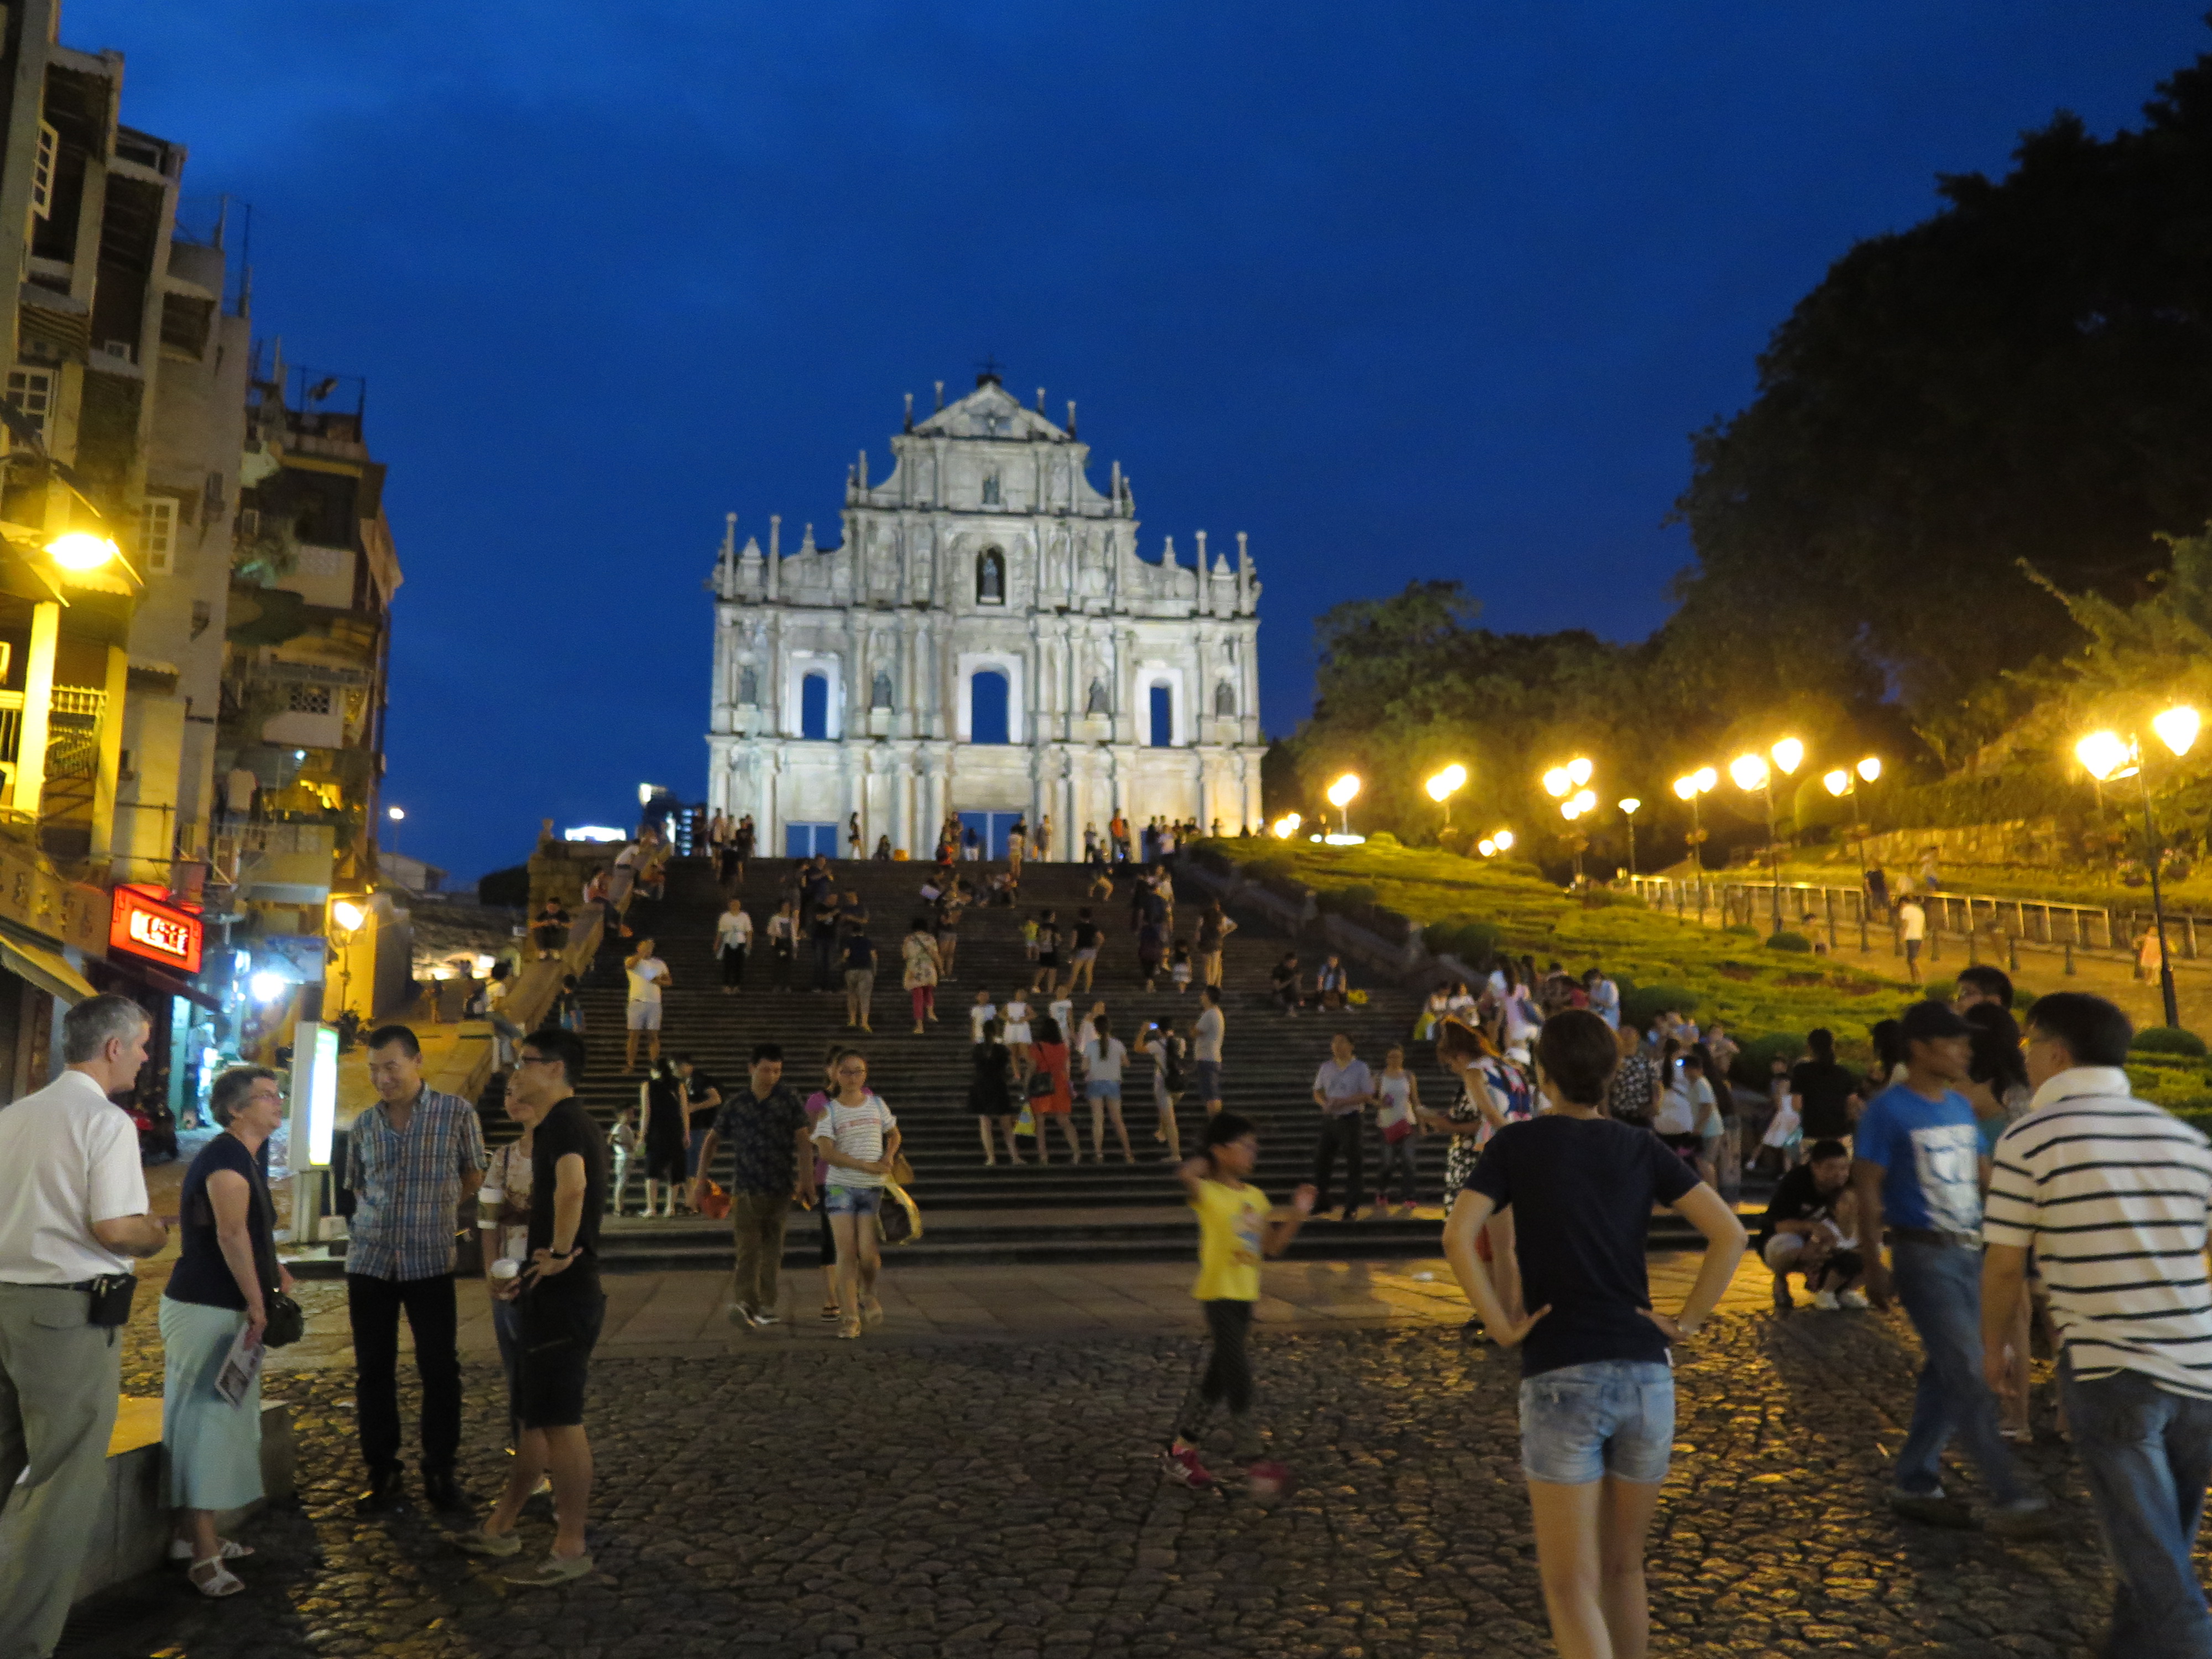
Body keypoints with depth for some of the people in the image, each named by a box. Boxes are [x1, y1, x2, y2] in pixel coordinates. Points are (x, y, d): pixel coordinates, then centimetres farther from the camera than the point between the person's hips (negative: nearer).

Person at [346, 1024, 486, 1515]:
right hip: (369, 1261, 3)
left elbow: (473, 1177, 6)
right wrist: (375, 1223, 7)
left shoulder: (456, 1113, -5)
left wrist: (434, 1212, 6)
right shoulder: (363, 1125, 5)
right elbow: (356, 1187, 19)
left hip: (431, 1261, -3)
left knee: (440, 1369, 2)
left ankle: (439, 1473, 16)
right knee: (373, 1370, 7)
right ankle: (382, 1474, 21)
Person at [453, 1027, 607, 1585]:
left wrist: (560, 1252, -27)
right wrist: (538, 1266, 25)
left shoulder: (563, 1122, -17)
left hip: (564, 1295, -11)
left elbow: (572, 1186, -38)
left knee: (560, 1421, -2)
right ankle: (500, 1528, 32)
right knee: (537, 1416, 19)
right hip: (552, 1294, 11)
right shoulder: (569, 1123, 17)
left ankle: (571, 1548, 7)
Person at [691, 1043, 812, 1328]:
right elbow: (713, 1140, 13)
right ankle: (744, 1303, -26)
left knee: (772, 1251, 8)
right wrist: (700, 1180, 7)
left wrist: (805, 1181, -10)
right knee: (747, 1247, -15)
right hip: (745, 1187, -1)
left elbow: (803, 1139, -1)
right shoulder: (735, 1103, 3)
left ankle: (765, 1307, 20)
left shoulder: (788, 1097, 2)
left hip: (780, 1188, 1)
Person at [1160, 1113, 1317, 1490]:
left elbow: (1273, 1246, 12)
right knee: (1239, 1376, -8)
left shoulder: (1256, 1197, 10)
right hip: (1219, 1293, -8)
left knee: (1216, 1376, 13)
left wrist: (1297, 1214, 0)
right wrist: (1207, 1162, -17)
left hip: (1245, 1296, 8)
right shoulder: (1209, 1193, -13)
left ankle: (1180, 1450, 25)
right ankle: (1253, 1458, 1)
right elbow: (1188, 1177, -37)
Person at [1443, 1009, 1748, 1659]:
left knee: (1570, 1584, 3)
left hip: (1559, 1377, -4)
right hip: (1646, 1374, 4)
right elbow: (1729, 1233, 0)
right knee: (1624, 1568, 20)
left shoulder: (1516, 1144, 1)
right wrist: (1686, 1322, 4)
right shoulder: (1641, 1148, 8)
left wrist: (1501, 1327, -6)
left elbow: (1458, 1236, -13)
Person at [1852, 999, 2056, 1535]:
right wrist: (1875, 1266, -15)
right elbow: (1868, 1191, -12)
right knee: (1971, 1378, -8)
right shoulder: (1887, 1110, -12)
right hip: (1924, 1258, -7)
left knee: (1947, 1374, 11)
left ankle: (1915, 1484, 21)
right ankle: (2011, 1499, -3)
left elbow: (1979, 1178, 17)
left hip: (1970, 1254, 8)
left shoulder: (1961, 1107, 10)